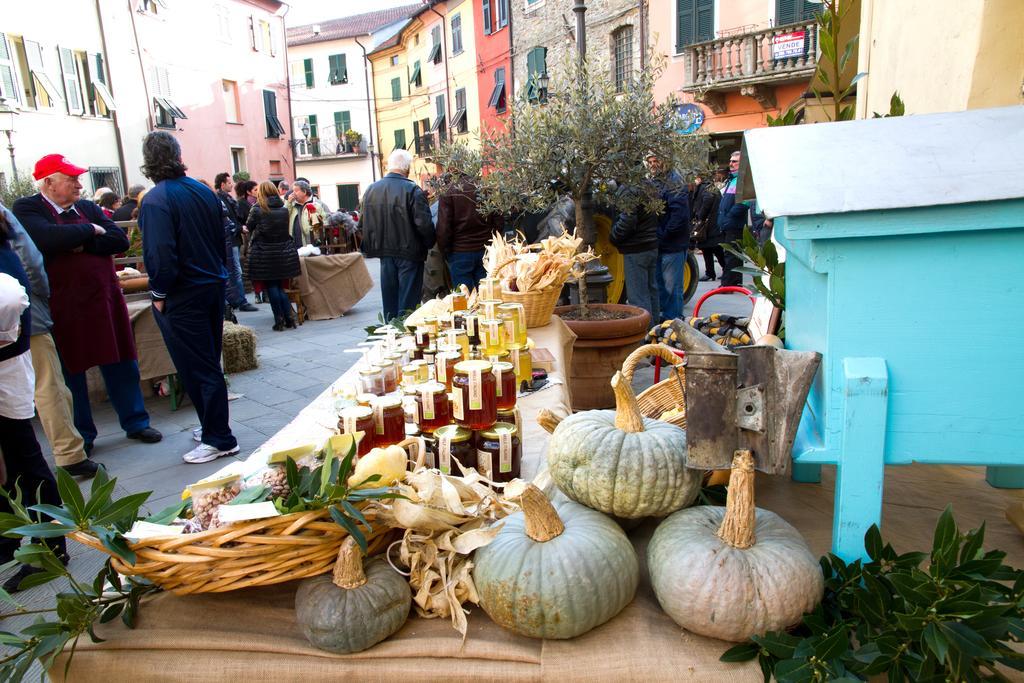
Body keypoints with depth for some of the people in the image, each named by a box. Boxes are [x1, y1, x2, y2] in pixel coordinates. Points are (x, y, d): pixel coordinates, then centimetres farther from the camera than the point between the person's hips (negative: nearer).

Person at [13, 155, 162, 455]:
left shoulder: (87, 207, 10)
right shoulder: (26, 209, -5)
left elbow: (120, 240, -1)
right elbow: (50, 238, -25)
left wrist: (82, 244, -14)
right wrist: (92, 231, -11)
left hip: (104, 299, 4)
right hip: (63, 307, -4)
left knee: (121, 365, 10)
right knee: (72, 372, 8)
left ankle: (135, 422, 24)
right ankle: (81, 436, 22)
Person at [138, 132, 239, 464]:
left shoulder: (156, 200, -16)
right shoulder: (204, 191, 6)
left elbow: (161, 255, -22)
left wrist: (159, 293, -9)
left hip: (182, 297, -7)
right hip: (213, 287, 7)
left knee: (197, 369, 0)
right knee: (209, 364, 17)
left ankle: (219, 439, 7)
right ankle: (212, 428, 30)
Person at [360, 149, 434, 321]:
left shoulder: (370, 190, 3)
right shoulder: (412, 190, -16)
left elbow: (363, 224, 8)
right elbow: (424, 224, -19)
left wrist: (371, 247, 17)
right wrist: (429, 244, -2)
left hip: (384, 251, 6)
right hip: (409, 252, -6)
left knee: (389, 298, 15)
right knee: (408, 299, 2)